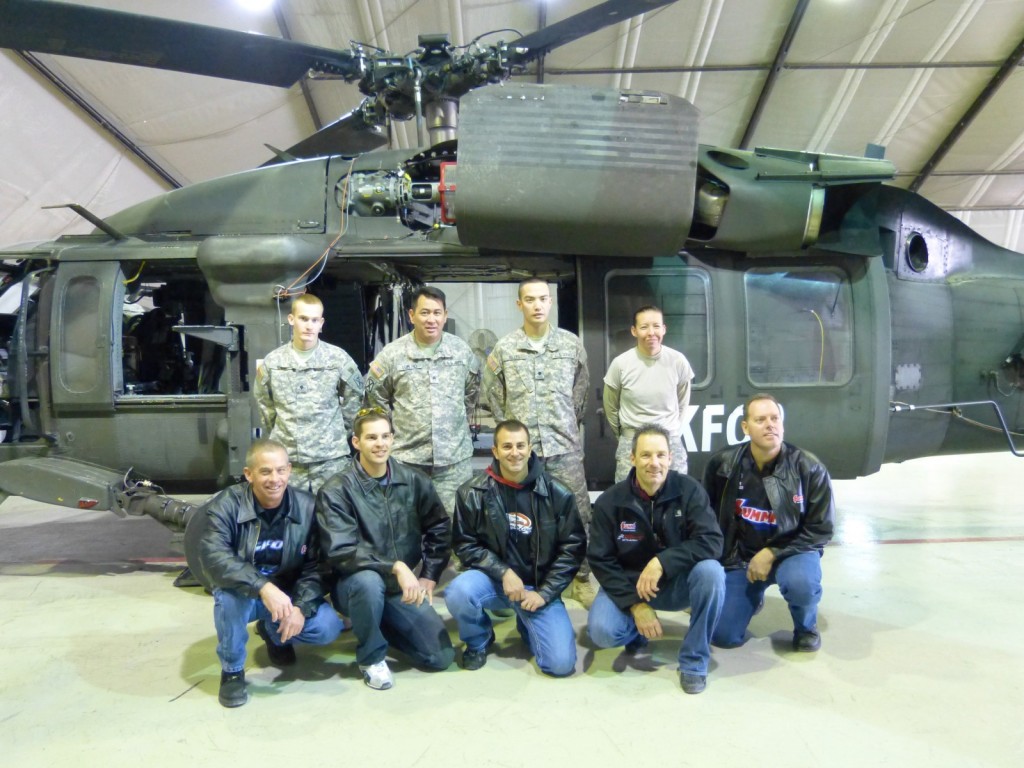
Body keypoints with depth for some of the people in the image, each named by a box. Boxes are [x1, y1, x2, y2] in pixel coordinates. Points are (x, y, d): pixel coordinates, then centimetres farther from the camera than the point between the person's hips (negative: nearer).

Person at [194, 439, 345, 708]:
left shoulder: (307, 507, -12)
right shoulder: (225, 505, -20)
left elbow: (316, 566, -12)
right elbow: (213, 557, -36)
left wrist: (301, 607, -28)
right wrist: (264, 587, -47)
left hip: (289, 594, 3)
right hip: (242, 595, -2)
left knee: (328, 627, -19)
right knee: (230, 590, -36)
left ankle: (274, 633, 15)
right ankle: (232, 670, -11)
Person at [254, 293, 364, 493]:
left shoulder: (339, 358, -2)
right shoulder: (272, 361, 4)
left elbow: (353, 404, 8)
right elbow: (265, 407, 16)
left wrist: (339, 435, 8)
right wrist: (280, 438, 13)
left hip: (332, 460, -1)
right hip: (287, 461, 2)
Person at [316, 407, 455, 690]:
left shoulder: (414, 481, -3)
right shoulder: (336, 491, -15)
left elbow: (439, 530, 10)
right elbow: (340, 552, -24)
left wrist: (429, 577, 2)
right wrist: (396, 567, -32)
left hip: (403, 587, 4)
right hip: (356, 585, -4)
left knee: (441, 657, -4)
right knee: (368, 580, -39)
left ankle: (381, 625, 22)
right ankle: (371, 657, -10)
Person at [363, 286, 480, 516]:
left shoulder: (462, 350, 3)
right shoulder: (392, 354, -4)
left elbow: (472, 389, 18)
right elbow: (375, 398, 7)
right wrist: (392, 429, 6)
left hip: (455, 457, 1)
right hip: (407, 458, -1)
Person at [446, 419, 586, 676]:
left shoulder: (556, 493, -7)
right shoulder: (473, 493, -9)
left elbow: (573, 547, -3)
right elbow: (465, 544, -5)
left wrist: (544, 592, -9)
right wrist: (504, 572, -17)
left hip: (539, 585, 1)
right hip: (493, 578, 0)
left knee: (561, 663, -14)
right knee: (457, 592, -33)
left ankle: (527, 623, 22)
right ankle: (478, 642, 3)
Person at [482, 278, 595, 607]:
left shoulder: (572, 344, 3)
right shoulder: (503, 348, 1)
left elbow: (581, 388, 13)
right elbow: (493, 392, 10)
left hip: (565, 446, 1)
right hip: (521, 446, 0)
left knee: (578, 514, 4)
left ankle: (581, 580, 19)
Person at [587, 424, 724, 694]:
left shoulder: (689, 490, -14)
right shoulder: (610, 502, -12)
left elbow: (711, 542, -22)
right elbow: (601, 561, -10)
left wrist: (662, 562, -33)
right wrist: (635, 604, -20)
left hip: (677, 582, 0)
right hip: (628, 584, 0)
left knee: (711, 571, -31)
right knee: (602, 631, -26)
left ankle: (694, 661, -11)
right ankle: (636, 631, 13)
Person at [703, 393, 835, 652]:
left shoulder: (809, 468, -16)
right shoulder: (722, 464, -12)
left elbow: (820, 530, -10)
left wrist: (772, 553, -17)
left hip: (791, 551, -2)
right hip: (739, 557, 2)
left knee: (800, 582, -38)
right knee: (724, 636, -7)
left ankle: (806, 626, 1)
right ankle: (754, 596, 28)